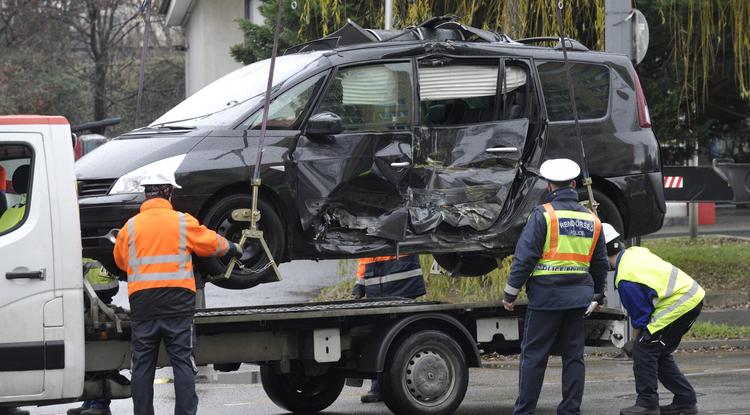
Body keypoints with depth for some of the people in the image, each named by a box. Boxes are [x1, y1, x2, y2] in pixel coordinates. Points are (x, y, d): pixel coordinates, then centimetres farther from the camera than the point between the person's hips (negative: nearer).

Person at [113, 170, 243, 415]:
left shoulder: (130, 227, 5)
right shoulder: (183, 222, 1)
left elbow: (120, 262, 17)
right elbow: (212, 243, 14)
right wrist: (232, 248, 34)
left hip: (142, 303, 1)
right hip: (177, 303, -1)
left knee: (142, 366, 7)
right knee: (183, 363, 1)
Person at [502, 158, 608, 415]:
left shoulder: (543, 215, -9)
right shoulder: (591, 219, 10)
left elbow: (524, 257, -12)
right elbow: (600, 263, 18)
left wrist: (510, 293, -5)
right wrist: (598, 295, 31)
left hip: (546, 295, -5)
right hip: (578, 297, 5)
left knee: (534, 355, 1)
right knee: (573, 355, 10)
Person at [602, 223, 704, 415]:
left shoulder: (626, 280, -18)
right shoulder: (635, 252, 8)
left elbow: (640, 317, -10)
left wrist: (636, 340, 5)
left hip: (679, 305, -10)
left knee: (644, 349, -6)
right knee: (660, 354, 17)